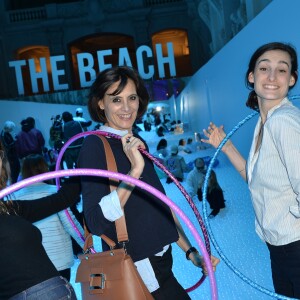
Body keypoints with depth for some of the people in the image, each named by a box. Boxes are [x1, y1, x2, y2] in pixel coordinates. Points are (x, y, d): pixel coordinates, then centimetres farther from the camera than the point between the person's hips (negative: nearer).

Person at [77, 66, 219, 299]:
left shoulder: (137, 143, 10)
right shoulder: (95, 145, -14)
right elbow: (96, 222, -24)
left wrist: (190, 251, 12)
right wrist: (134, 171, -31)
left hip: (159, 260, 8)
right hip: (137, 268, -7)